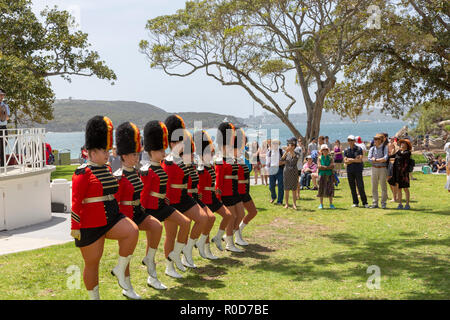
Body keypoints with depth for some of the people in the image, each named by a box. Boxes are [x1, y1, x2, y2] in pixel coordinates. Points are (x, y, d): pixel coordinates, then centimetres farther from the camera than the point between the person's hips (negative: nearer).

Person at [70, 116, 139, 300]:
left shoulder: (107, 169, 10)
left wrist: (116, 215, 24)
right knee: (92, 263, 5)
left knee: (133, 231, -21)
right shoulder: (83, 173, -13)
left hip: (111, 219, 6)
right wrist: (74, 228, -16)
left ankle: (120, 271, -6)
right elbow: (76, 202, -14)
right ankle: (94, 297, 23)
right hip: (91, 225, -6)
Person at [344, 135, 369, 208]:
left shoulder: (359, 149, 0)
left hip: (358, 170, -3)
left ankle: (365, 202, -1)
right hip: (349, 171, 3)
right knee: (352, 187, 5)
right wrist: (355, 159, -10)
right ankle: (355, 202, 13)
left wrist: (350, 159, -7)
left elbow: (360, 160, -10)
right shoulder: (346, 150, 9)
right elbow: (345, 161, -1)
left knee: (360, 187, -7)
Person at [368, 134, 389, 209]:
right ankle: (375, 203, 11)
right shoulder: (372, 148, 8)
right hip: (374, 169, 4)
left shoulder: (385, 148, -3)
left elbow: (385, 158, -16)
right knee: (374, 187, 5)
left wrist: (375, 160, -11)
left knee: (383, 187, 0)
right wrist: (381, 160, -11)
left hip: (383, 169, -4)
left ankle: (383, 203, 9)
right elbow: (369, 159, -3)